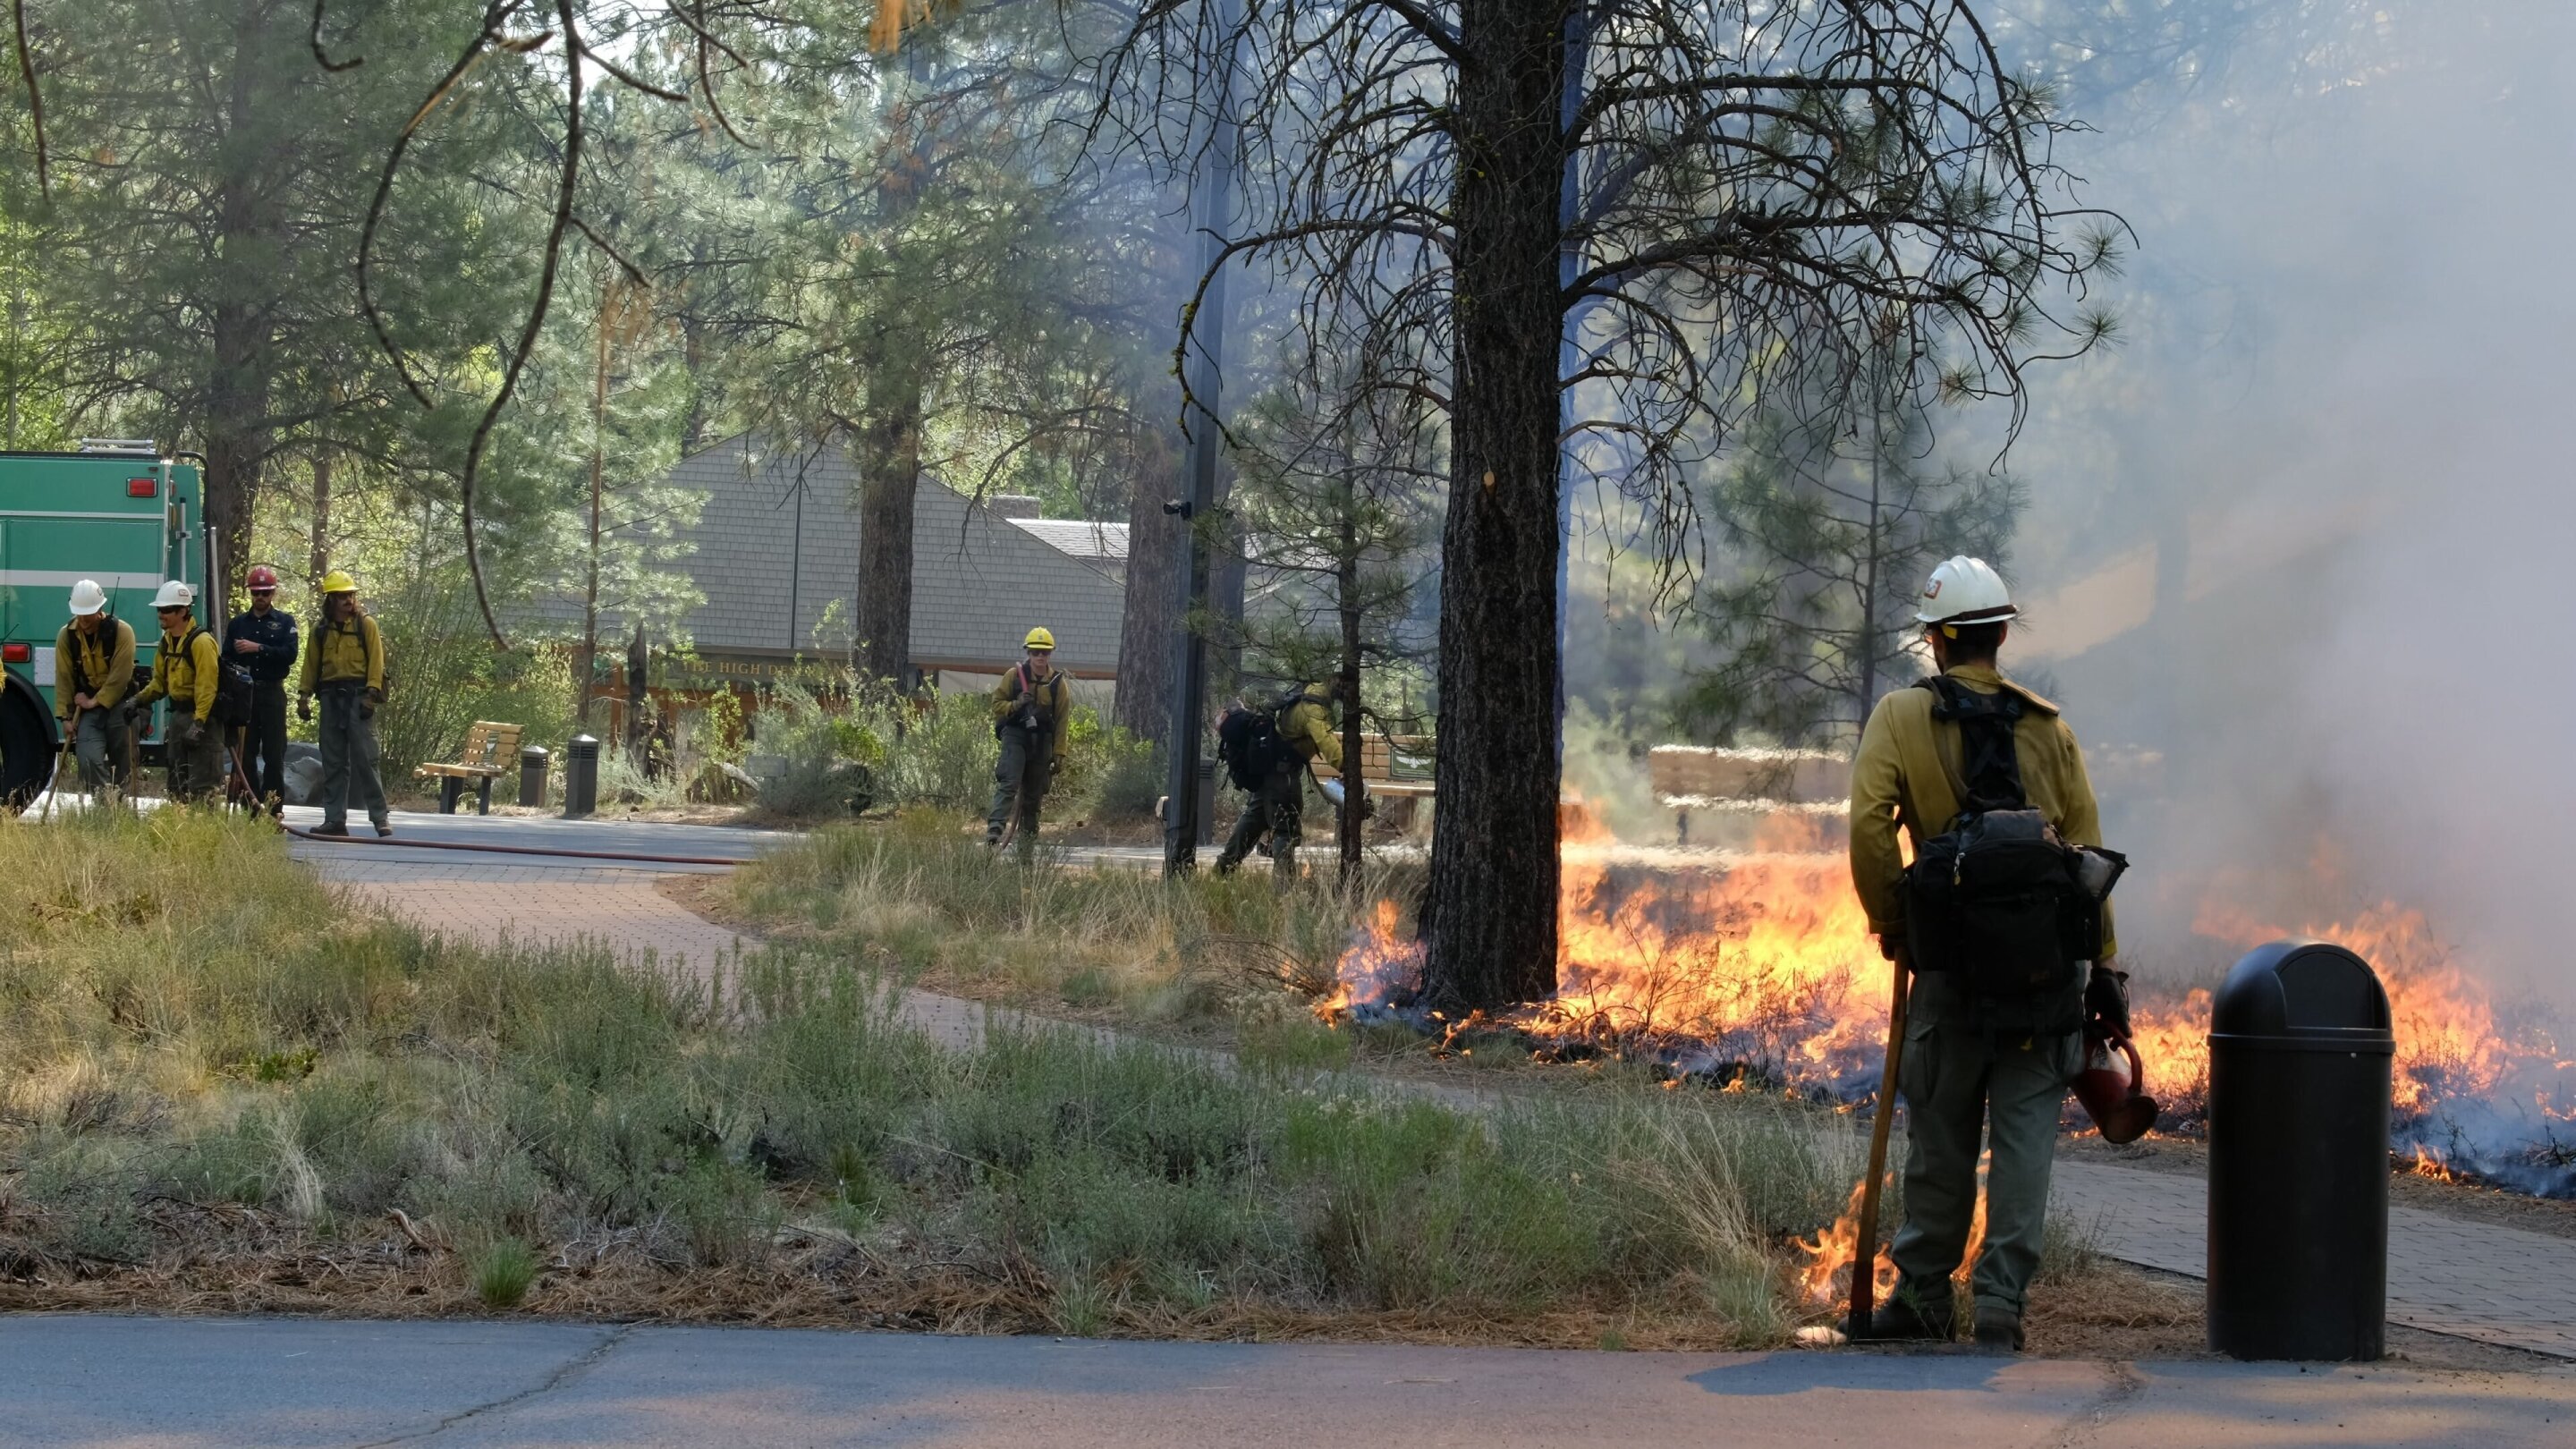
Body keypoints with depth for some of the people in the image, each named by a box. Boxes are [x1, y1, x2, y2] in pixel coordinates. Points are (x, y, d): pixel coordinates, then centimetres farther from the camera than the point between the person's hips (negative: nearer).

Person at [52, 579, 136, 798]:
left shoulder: (122, 631, -11)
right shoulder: (67, 636, -1)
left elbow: (120, 675, -14)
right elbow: (64, 678, 0)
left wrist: (96, 701, -14)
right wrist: (66, 716, -3)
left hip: (119, 704, -2)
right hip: (87, 707, 2)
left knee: (121, 762, 2)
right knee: (89, 759, -15)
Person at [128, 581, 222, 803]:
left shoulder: (201, 641, -17)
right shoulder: (167, 641, 11)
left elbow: (207, 686, -21)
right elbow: (160, 682, 19)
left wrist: (198, 724, -26)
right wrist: (139, 700, 3)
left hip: (201, 716, -9)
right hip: (178, 714, 9)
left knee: (202, 782, -12)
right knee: (177, 781, 13)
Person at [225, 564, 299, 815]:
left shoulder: (284, 622, 6)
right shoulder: (238, 623, 14)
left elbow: (290, 654, -8)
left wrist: (258, 648, -16)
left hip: (272, 693, -2)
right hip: (243, 693, 3)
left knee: (274, 754, -4)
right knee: (246, 753, 2)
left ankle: (274, 810, -4)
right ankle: (251, 809, 5)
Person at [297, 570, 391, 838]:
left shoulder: (366, 624, 2)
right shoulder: (322, 630, 13)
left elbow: (376, 661, -3)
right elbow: (311, 664, 16)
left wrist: (371, 694, -13)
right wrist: (304, 696, 7)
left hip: (358, 696, -4)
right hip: (331, 697, 4)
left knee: (365, 759, -8)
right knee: (333, 761, 4)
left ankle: (380, 817, -4)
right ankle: (335, 819, 8)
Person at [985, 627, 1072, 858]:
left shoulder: (1058, 684, 3)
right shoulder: (1014, 675, 1)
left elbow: (1062, 722, 4)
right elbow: (997, 703, 5)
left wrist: (1059, 754, 0)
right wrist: (1016, 705, -16)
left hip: (1041, 741, 2)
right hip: (1015, 735, -2)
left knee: (1033, 795, 7)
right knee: (1009, 783, -22)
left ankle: (1028, 845, 14)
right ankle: (994, 827, -31)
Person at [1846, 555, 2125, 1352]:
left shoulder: (1901, 716, 0)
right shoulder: (2048, 726, 8)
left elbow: (1869, 823, -12)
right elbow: (2086, 846, 5)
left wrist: (1890, 922, 1)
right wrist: (2104, 962, 9)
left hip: (1953, 960, -1)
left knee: (1941, 1131, 10)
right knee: (2026, 1131, 3)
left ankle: (1924, 1293, 18)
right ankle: (2001, 1299, 0)